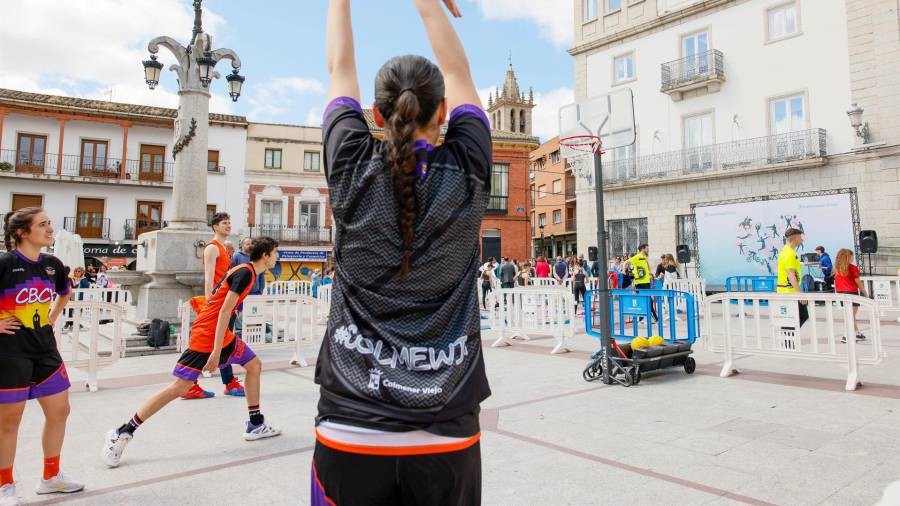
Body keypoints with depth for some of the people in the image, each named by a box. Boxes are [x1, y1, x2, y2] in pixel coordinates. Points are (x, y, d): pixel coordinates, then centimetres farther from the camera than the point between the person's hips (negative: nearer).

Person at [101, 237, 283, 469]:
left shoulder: (245, 271, 12)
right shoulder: (245, 273, -17)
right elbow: (224, 311, -22)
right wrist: (216, 351, -24)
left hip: (221, 335, 10)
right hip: (206, 336, -10)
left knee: (254, 365, 12)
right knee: (179, 387, -9)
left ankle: (256, 424, 20)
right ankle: (122, 433, 2)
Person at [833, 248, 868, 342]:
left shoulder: (836, 269, 4)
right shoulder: (852, 268, -10)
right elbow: (858, 282, -7)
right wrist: (865, 294, 2)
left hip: (841, 293, 6)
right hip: (852, 293, -6)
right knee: (851, 315, -2)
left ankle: (857, 334, 30)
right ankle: (846, 336, -8)